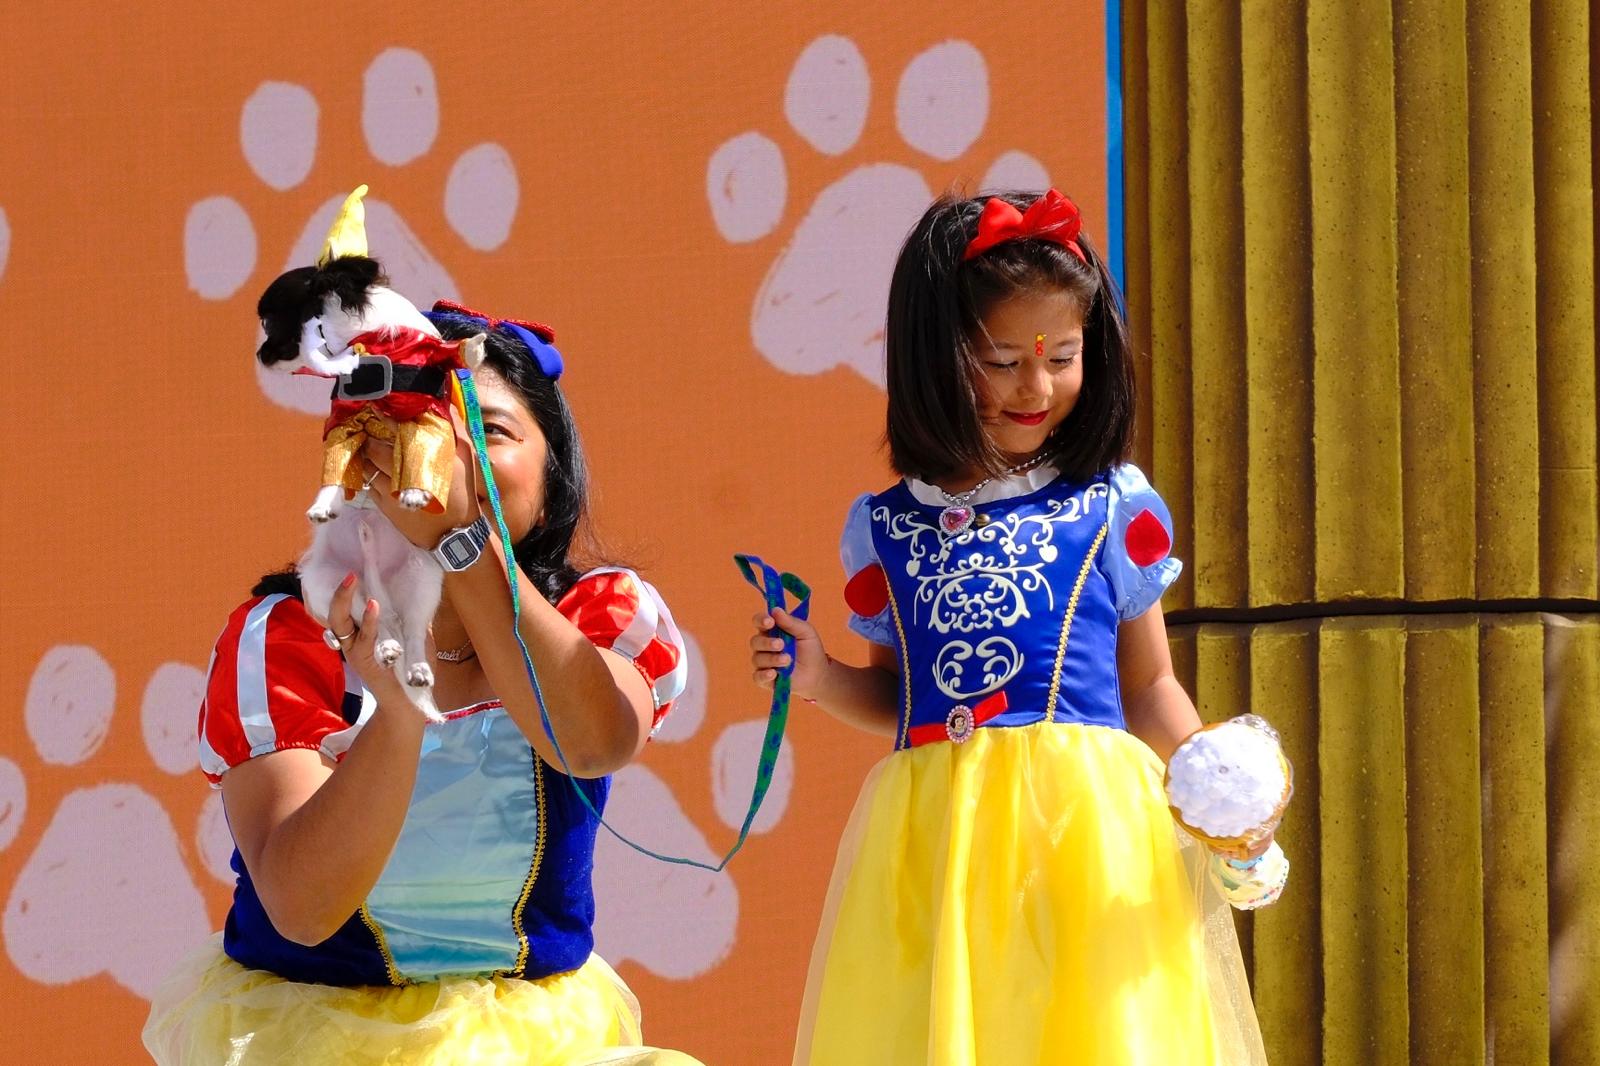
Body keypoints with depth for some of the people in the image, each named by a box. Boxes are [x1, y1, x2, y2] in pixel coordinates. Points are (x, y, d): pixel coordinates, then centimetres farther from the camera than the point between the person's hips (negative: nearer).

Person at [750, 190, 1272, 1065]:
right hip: (934, 839, 2)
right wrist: (820, 679, 2)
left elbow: (1148, 687, 10)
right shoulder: (884, 528, 11)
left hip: (1086, 822, -2)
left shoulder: (1115, 509, 6)